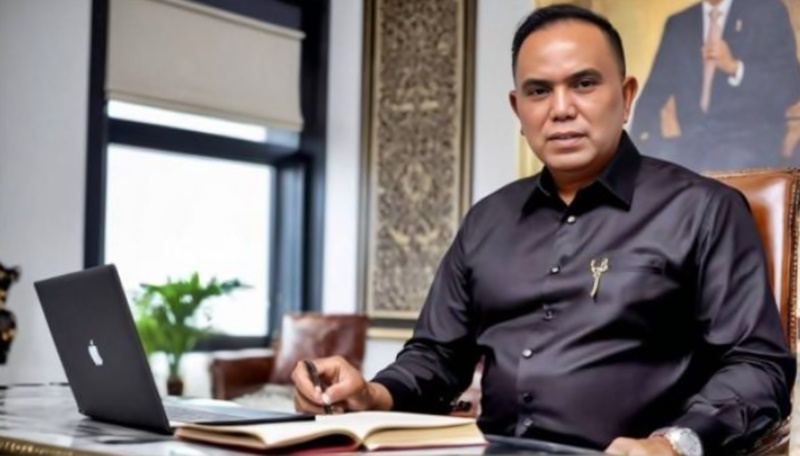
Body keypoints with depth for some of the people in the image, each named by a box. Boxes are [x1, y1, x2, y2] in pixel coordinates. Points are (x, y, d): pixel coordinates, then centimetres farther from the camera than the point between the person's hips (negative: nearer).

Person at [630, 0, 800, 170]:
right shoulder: (678, 24, 14)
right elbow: (654, 92, 11)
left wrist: (734, 67, -19)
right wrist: (646, 136, -9)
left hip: (752, 140, -3)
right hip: (693, 142, 4)